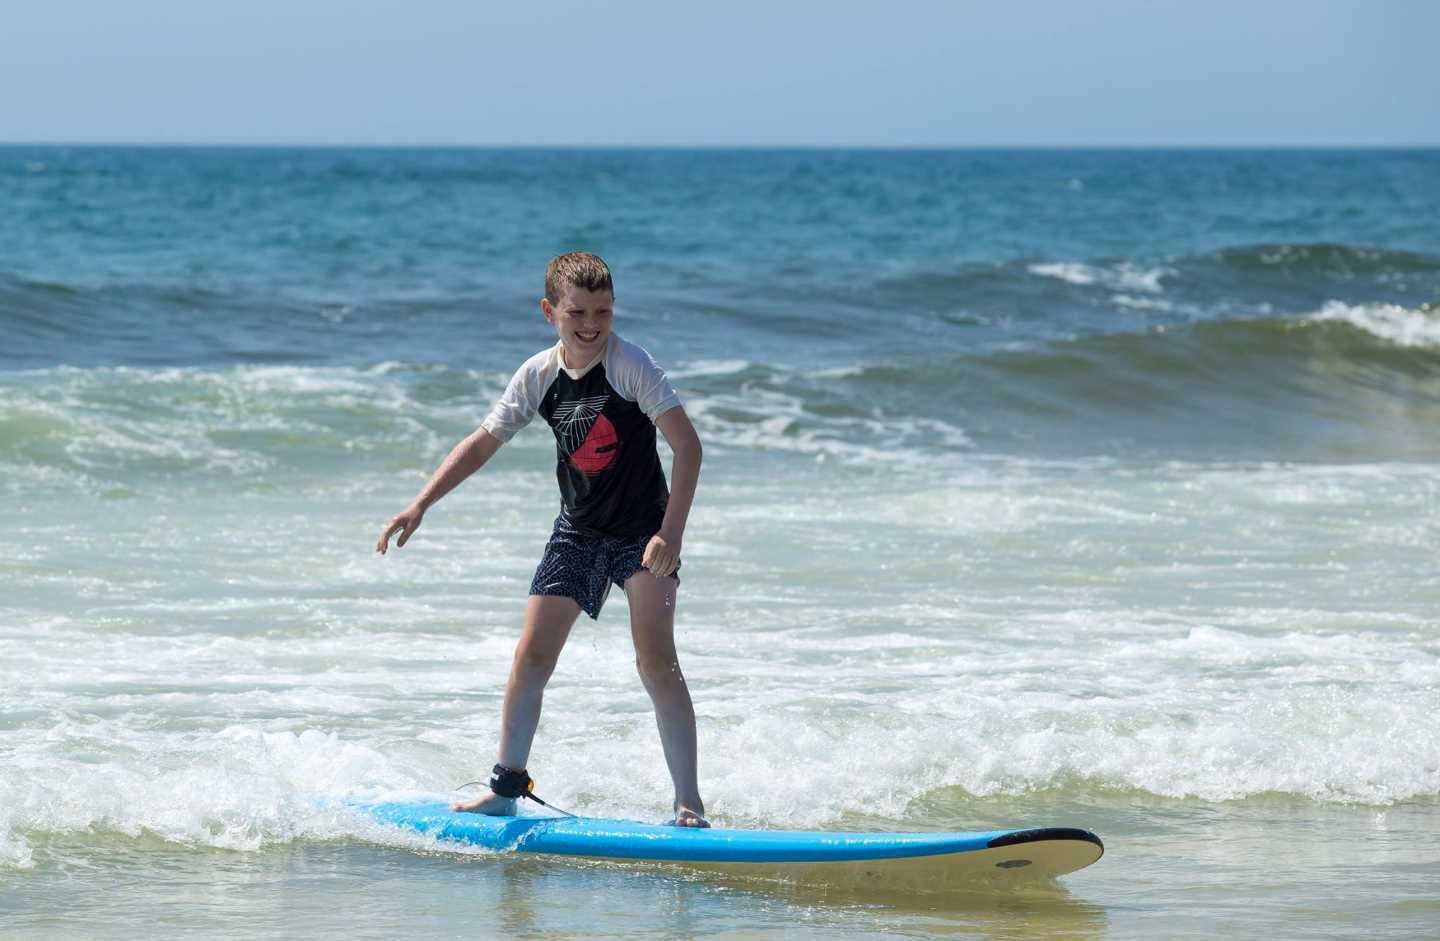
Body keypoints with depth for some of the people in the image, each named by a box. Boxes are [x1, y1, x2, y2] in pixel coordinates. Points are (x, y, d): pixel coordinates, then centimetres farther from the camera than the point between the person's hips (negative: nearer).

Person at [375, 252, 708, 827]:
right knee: (533, 654, 1)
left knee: (655, 658, -17)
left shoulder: (630, 365, -19)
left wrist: (671, 533, -30)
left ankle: (689, 803, -14)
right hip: (578, 531, 5)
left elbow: (687, 444, -22)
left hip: (642, 529, -5)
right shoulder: (539, 376, -4)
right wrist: (420, 505, -2)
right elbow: (483, 443, 6)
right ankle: (506, 788, 15)